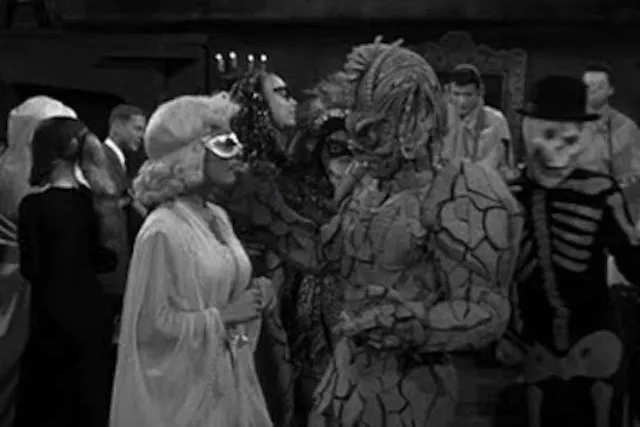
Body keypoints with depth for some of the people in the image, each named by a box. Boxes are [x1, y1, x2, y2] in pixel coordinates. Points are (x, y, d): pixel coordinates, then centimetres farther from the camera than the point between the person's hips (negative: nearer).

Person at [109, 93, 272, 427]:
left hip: (230, 379, 7)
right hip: (184, 387, -7)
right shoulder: (163, 231, -17)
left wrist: (253, 296, -1)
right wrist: (223, 316, -17)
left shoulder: (218, 217, 7)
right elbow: (150, 325, -20)